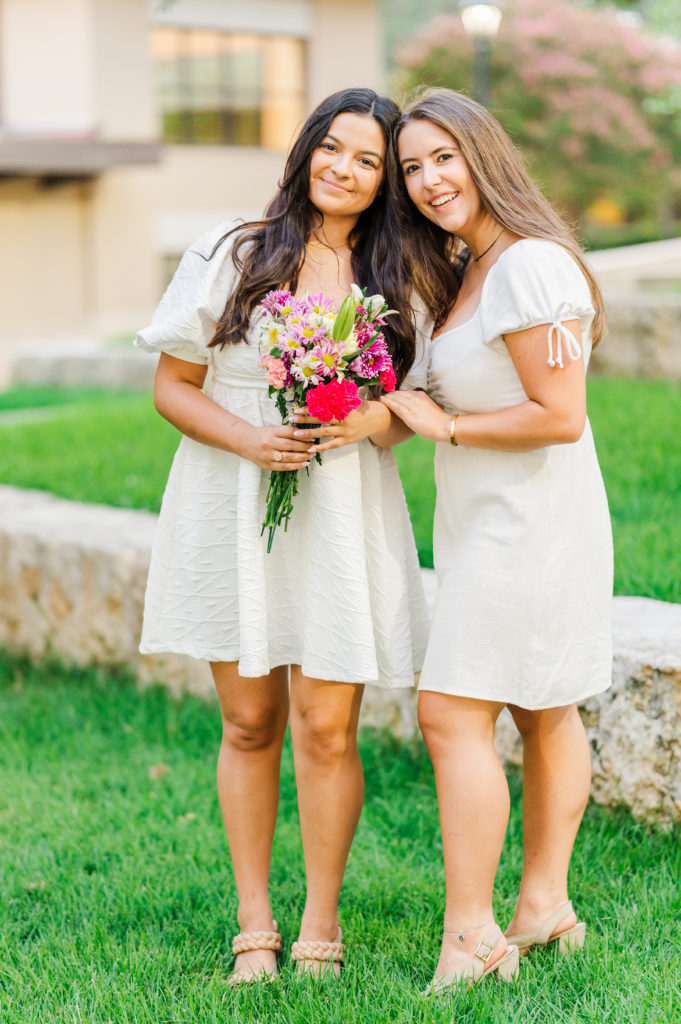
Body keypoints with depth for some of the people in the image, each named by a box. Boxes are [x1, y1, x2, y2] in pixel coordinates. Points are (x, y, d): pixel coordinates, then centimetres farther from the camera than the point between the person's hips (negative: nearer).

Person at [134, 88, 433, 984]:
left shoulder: (395, 280, 7)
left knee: (326, 730, -2)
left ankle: (322, 925, 15)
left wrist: (378, 420, -13)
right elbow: (172, 386, 1)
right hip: (233, 510, -1)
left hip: (344, 517, 1)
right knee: (248, 725, 7)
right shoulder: (232, 255, 1)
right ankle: (253, 925, 20)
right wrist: (250, 439, -16)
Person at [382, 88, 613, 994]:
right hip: (494, 520, 10)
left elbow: (559, 415, -22)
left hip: (527, 521, -10)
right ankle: (546, 905, 26)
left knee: (453, 711, -10)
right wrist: (400, 409, 9)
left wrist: (444, 424, -14)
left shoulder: (529, 265, -19)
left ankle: (469, 937, -5)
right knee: (542, 712, 15)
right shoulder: (470, 269, 12)